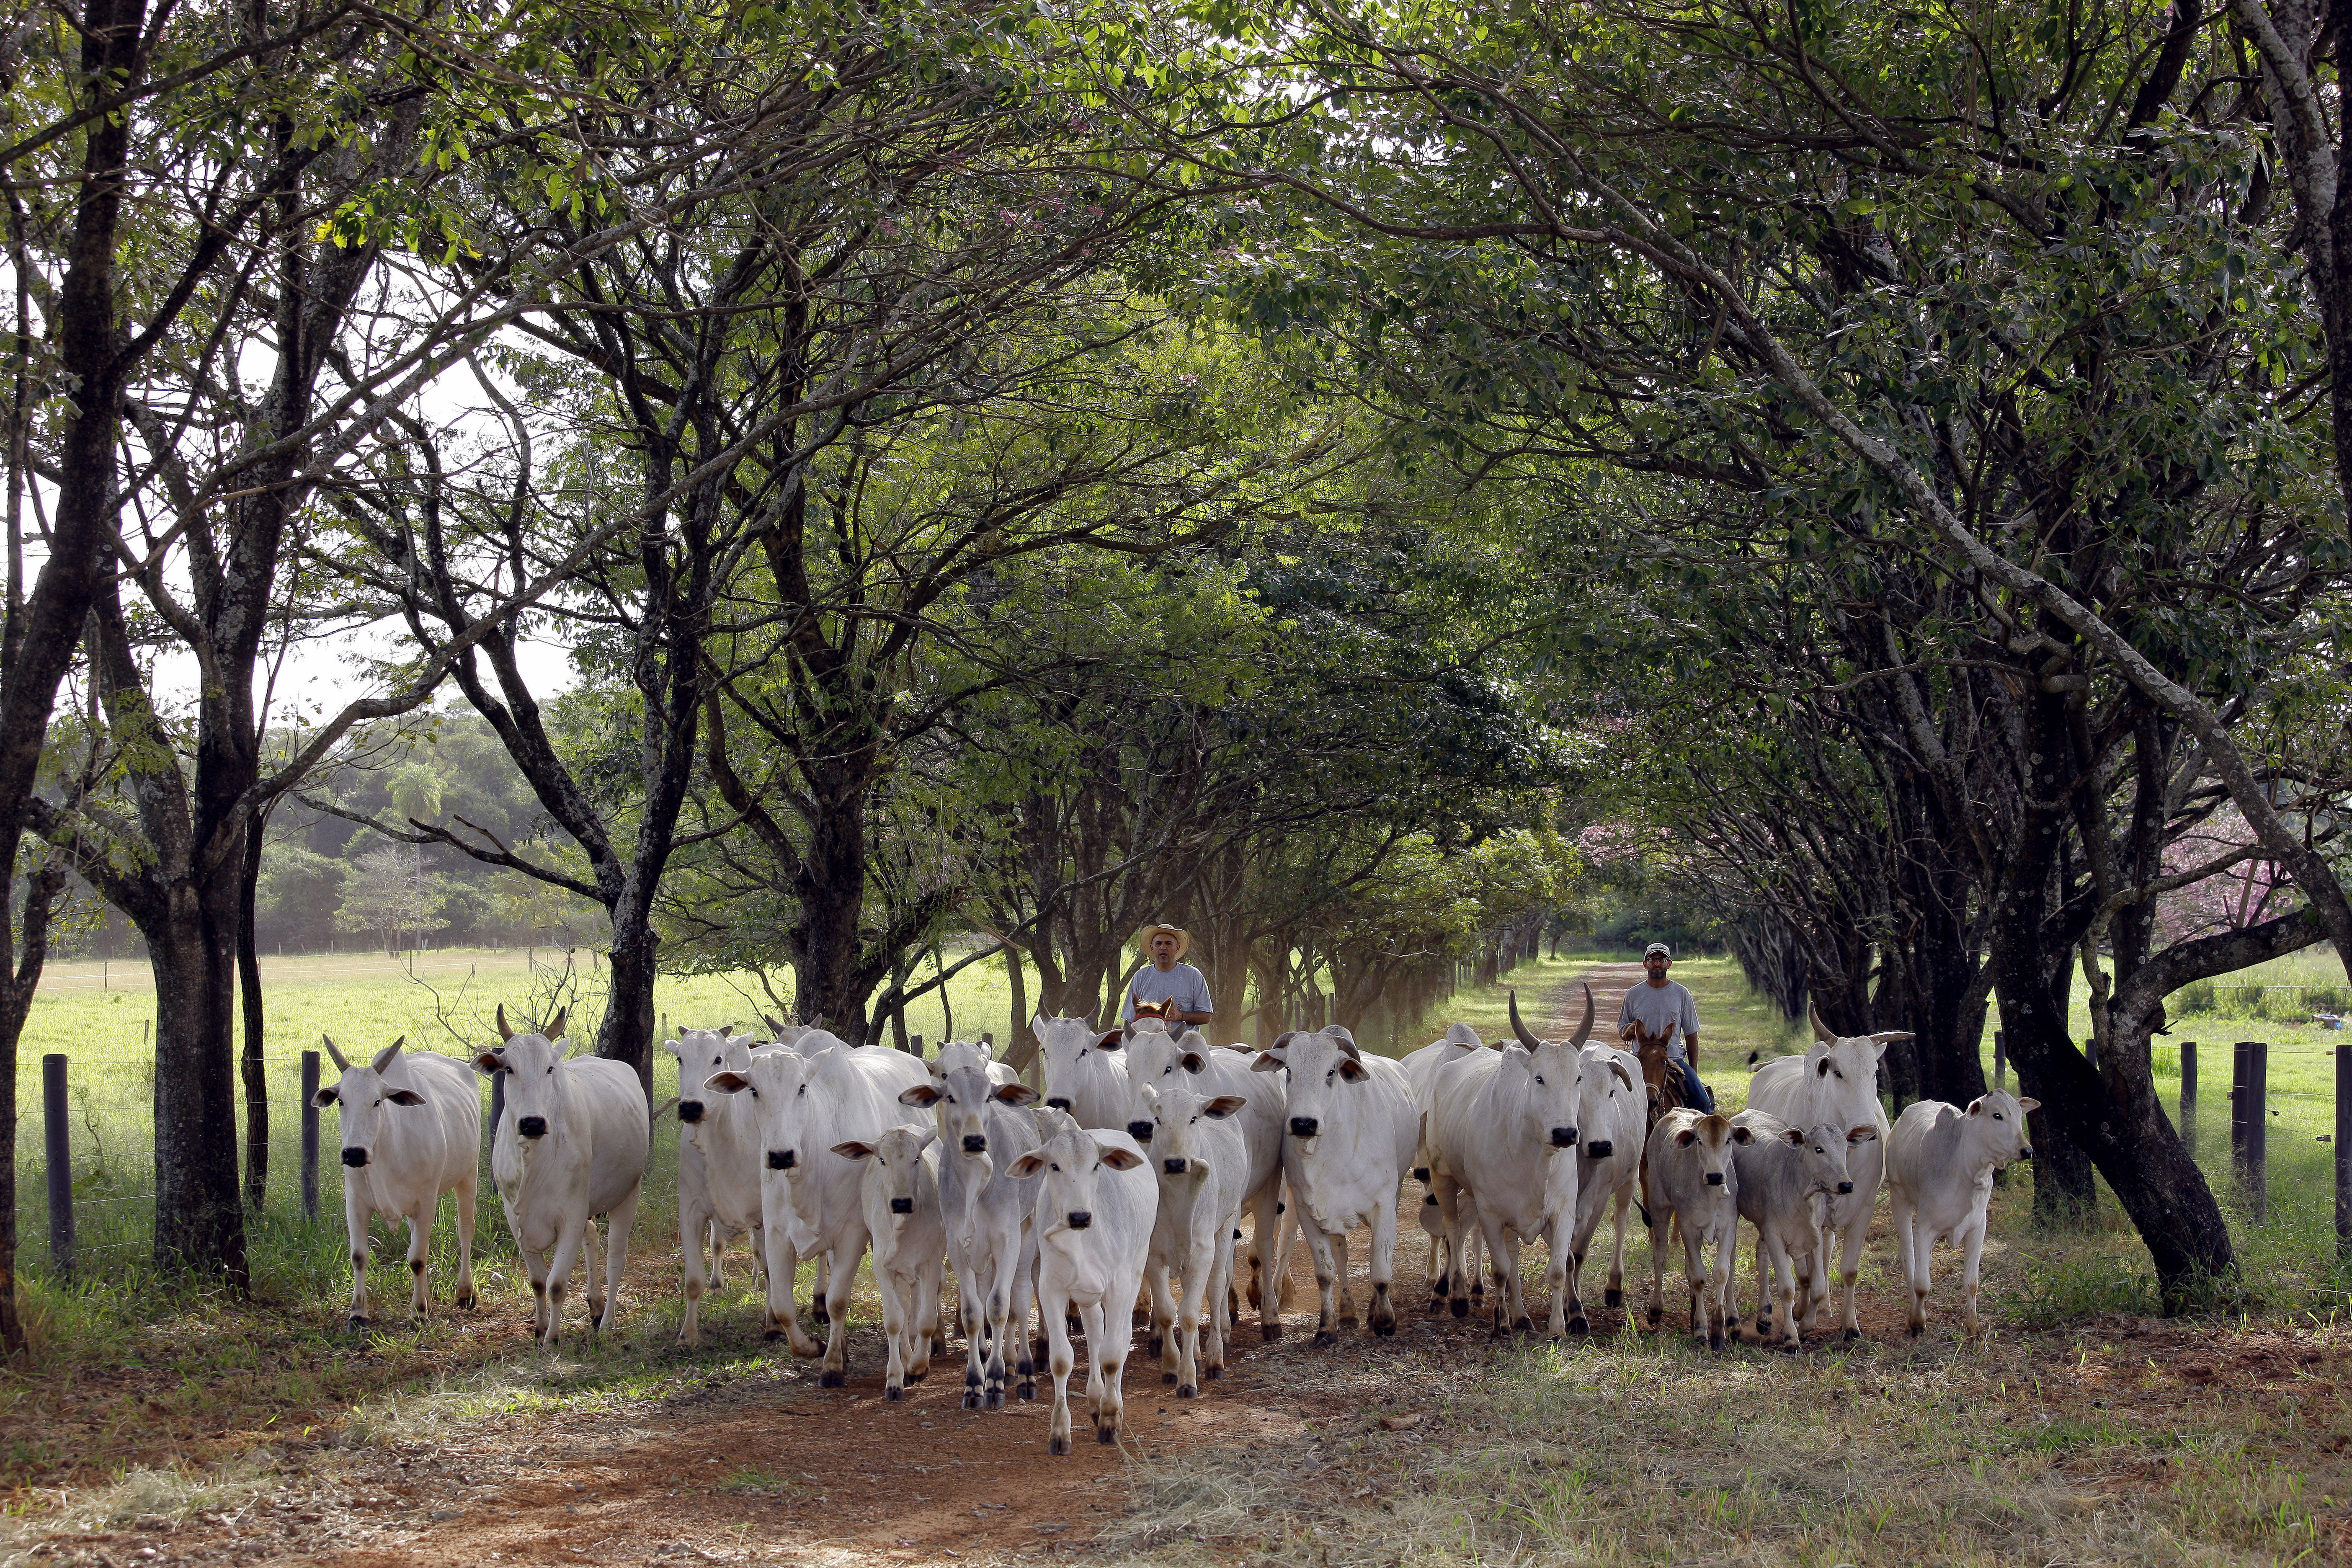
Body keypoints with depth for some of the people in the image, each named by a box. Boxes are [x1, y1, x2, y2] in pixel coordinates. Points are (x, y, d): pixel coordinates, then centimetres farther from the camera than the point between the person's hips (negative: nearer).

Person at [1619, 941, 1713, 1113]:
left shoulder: (1681, 993, 7)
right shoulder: (1634, 994, 7)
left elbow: (1691, 1034, 10)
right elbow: (1622, 1028, 15)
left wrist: (1693, 1071, 4)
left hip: (1675, 1058, 0)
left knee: (1702, 1101, -17)